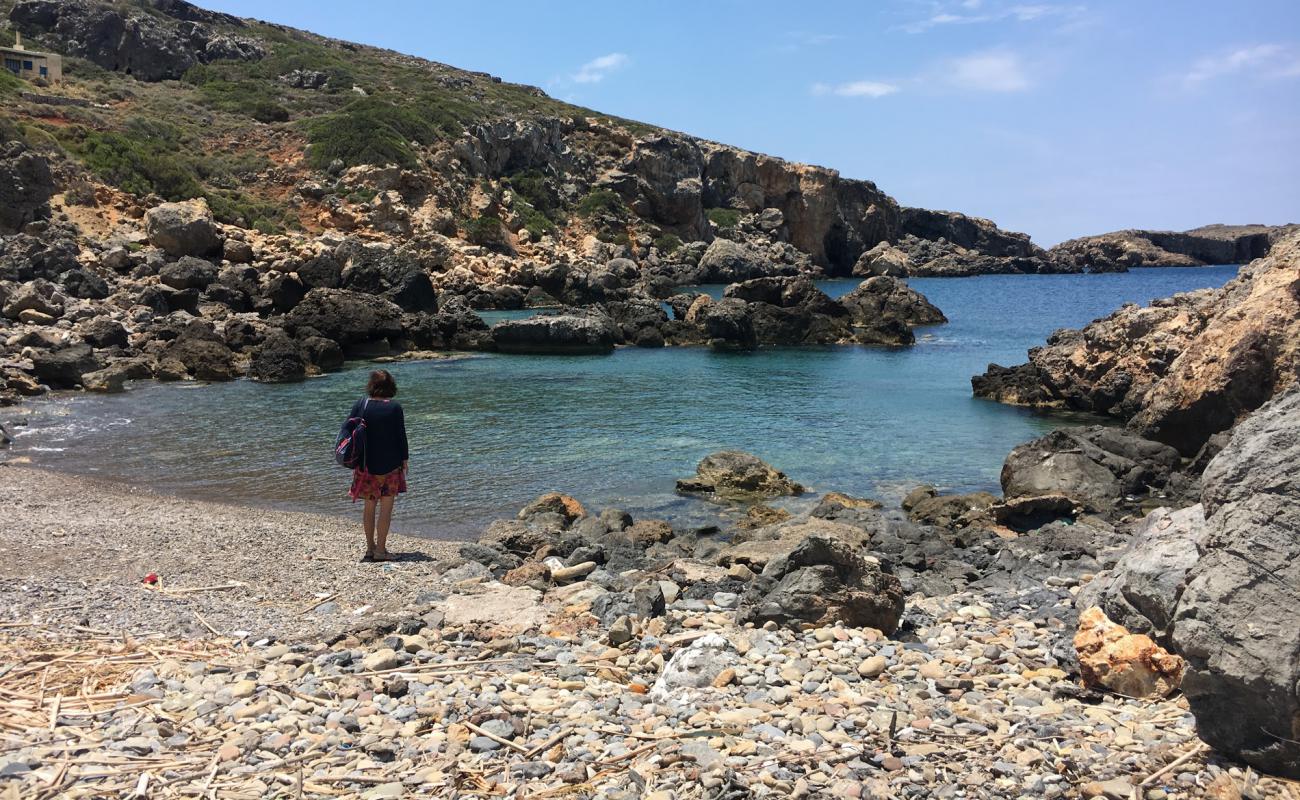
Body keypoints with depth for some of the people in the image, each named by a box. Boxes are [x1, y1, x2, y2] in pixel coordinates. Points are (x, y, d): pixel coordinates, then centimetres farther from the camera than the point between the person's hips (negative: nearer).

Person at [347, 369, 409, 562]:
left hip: (366, 464, 3)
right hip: (390, 464, -3)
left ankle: (370, 547, 20)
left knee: (369, 505, 15)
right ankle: (381, 550, 3)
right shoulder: (394, 407, -11)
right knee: (386, 506, 4)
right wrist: (405, 459, 4)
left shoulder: (360, 405, -3)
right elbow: (401, 436, -8)